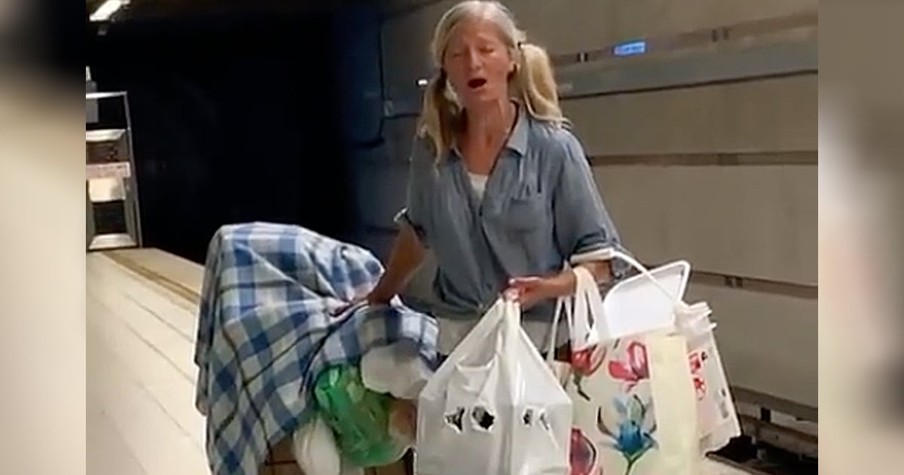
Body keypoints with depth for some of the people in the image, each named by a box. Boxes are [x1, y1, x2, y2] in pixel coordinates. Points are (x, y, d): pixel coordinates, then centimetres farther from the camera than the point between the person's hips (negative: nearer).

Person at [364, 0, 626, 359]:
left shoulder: (554, 148, -8)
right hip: (459, 344, 3)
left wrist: (548, 287, -21)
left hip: (544, 344, -2)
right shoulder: (430, 148, 2)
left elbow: (601, 259, -4)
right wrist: (379, 297, 27)